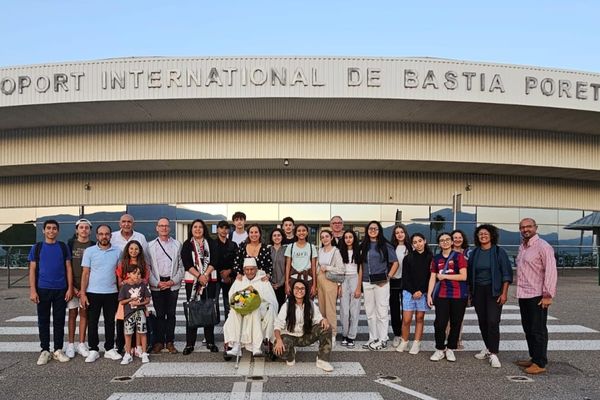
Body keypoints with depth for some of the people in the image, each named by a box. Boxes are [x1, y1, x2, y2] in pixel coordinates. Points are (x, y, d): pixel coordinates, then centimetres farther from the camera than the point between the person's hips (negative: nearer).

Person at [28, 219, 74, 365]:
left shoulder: (63, 247, 5)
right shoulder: (37, 247, 4)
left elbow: (68, 268, 5)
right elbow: (32, 270, 2)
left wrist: (70, 288, -3)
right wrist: (32, 290, -6)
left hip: (61, 290, 0)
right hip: (42, 289, 0)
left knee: (59, 320, 6)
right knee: (43, 320, 5)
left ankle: (58, 350, 15)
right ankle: (45, 351, 15)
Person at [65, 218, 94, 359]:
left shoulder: (93, 246, 3)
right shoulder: (70, 244, 3)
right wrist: (72, 287, -8)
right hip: (72, 284, 0)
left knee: (84, 313, 5)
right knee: (73, 313, 5)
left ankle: (81, 344, 12)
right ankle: (71, 344, 12)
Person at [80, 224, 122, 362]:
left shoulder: (117, 252, 4)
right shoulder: (89, 251, 0)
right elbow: (85, 273, -1)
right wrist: (82, 293, -6)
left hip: (112, 293, 1)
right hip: (93, 292, -1)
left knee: (110, 322, 8)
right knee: (92, 322, 4)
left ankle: (109, 349, 18)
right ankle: (93, 350, 15)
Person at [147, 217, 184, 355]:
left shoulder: (177, 244, 6)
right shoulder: (151, 245, 5)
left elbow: (181, 266, 4)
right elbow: (147, 267, 1)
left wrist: (173, 281, -7)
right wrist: (157, 283, -7)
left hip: (173, 284, 1)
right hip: (157, 285, 0)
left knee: (171, 314, 5)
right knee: (159, 314, 3)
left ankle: (170, 342, 12)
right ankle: (159, 342, 13)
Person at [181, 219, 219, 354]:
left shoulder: (210, 243, 10)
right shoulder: (187, 245, 6)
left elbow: (213, 260, 1)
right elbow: (187, 263, -4)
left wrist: (206, 275, -12)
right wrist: (199, 276, -13)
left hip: (209, 280, 1)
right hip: (192, 280, -1)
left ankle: (210, 342, 9)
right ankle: (189, 343, 3)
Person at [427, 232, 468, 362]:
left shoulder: (458, 256, -2)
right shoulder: (436, 258, 9)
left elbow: (463, 276, -11)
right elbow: (432, 278, 8)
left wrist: (444, 276, -8)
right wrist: (429, 294, 0)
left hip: (459, 295, -2)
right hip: (442, 295, 2)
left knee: (455, 323, 5)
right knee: (439, 323, -3)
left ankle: (450, 349, 20)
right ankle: (440, 349, 11)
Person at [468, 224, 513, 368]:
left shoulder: (499, 252, -3)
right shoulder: (474, 253, 8)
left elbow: (506, 273, -4)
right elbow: (469, 274, 12)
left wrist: (504, 293, -10)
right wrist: (470, 292, 8)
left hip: (494, 291, -4)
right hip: (478, 291, 4)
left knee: (493, 322, -11)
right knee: (482, 321, 7)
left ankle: (493, 354, -8)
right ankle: (488, 348, 22)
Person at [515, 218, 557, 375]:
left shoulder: (543, 246, -12)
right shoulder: (522, 247, 14)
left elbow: (550, 271, -16)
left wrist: (548, 295, -18)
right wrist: (519, 290, 14)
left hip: (537, 296, -8)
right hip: (523, 295, 8)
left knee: (538, 330, -1)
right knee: (528, 329, 15)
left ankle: (540, 363, 7)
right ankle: (533, 358, 26)